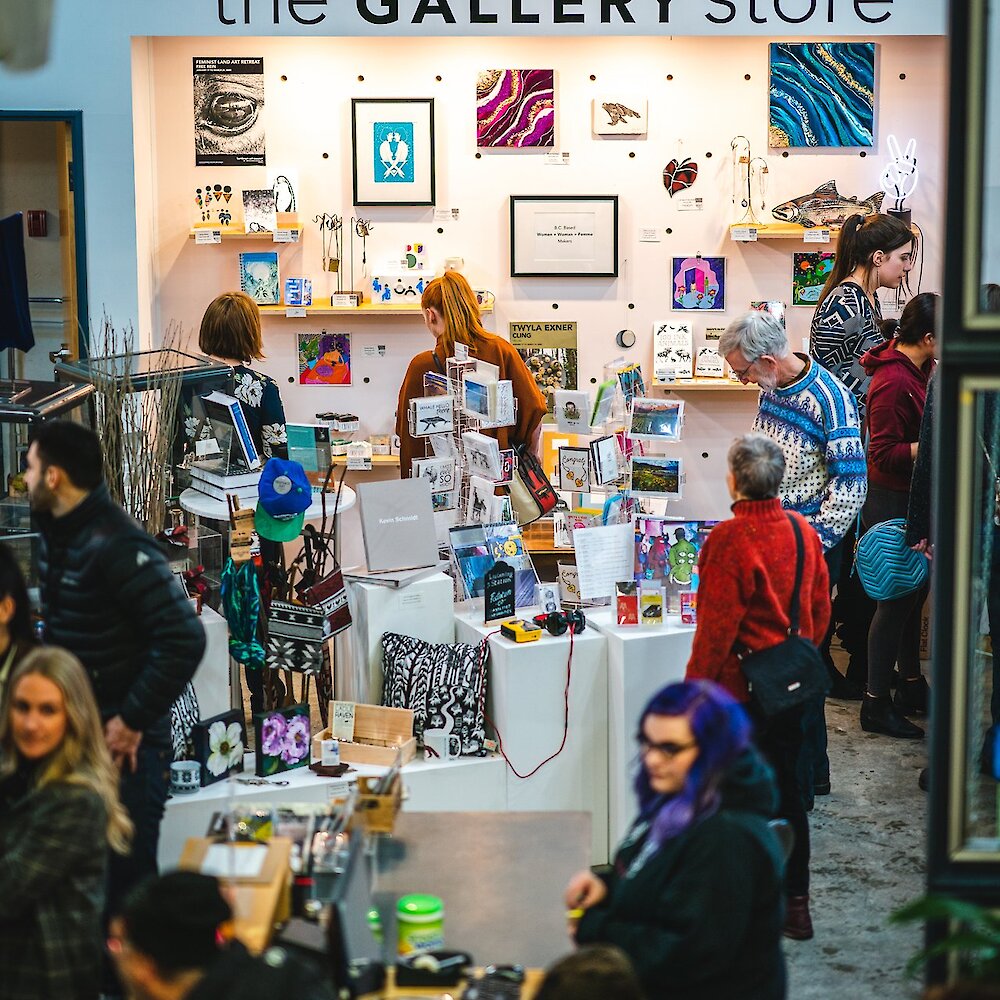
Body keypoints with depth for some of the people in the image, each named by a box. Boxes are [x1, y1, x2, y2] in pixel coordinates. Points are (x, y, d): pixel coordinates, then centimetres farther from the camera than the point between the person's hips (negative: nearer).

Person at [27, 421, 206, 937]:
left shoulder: (117, 547, -22)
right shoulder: (54, 535, 5)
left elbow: (184, 639, -27)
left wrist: (133, 721, -21)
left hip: (124, 740, -9)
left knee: (125, 874, 2)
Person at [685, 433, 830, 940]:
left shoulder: (728, 539, -19)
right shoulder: (803, 531, 1)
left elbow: (717, 627, -18)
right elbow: (820, 608, 11)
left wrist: (694, 689, -9)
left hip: (740, 689, -7)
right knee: (786, 792, 16)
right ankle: (795, 904, 23)